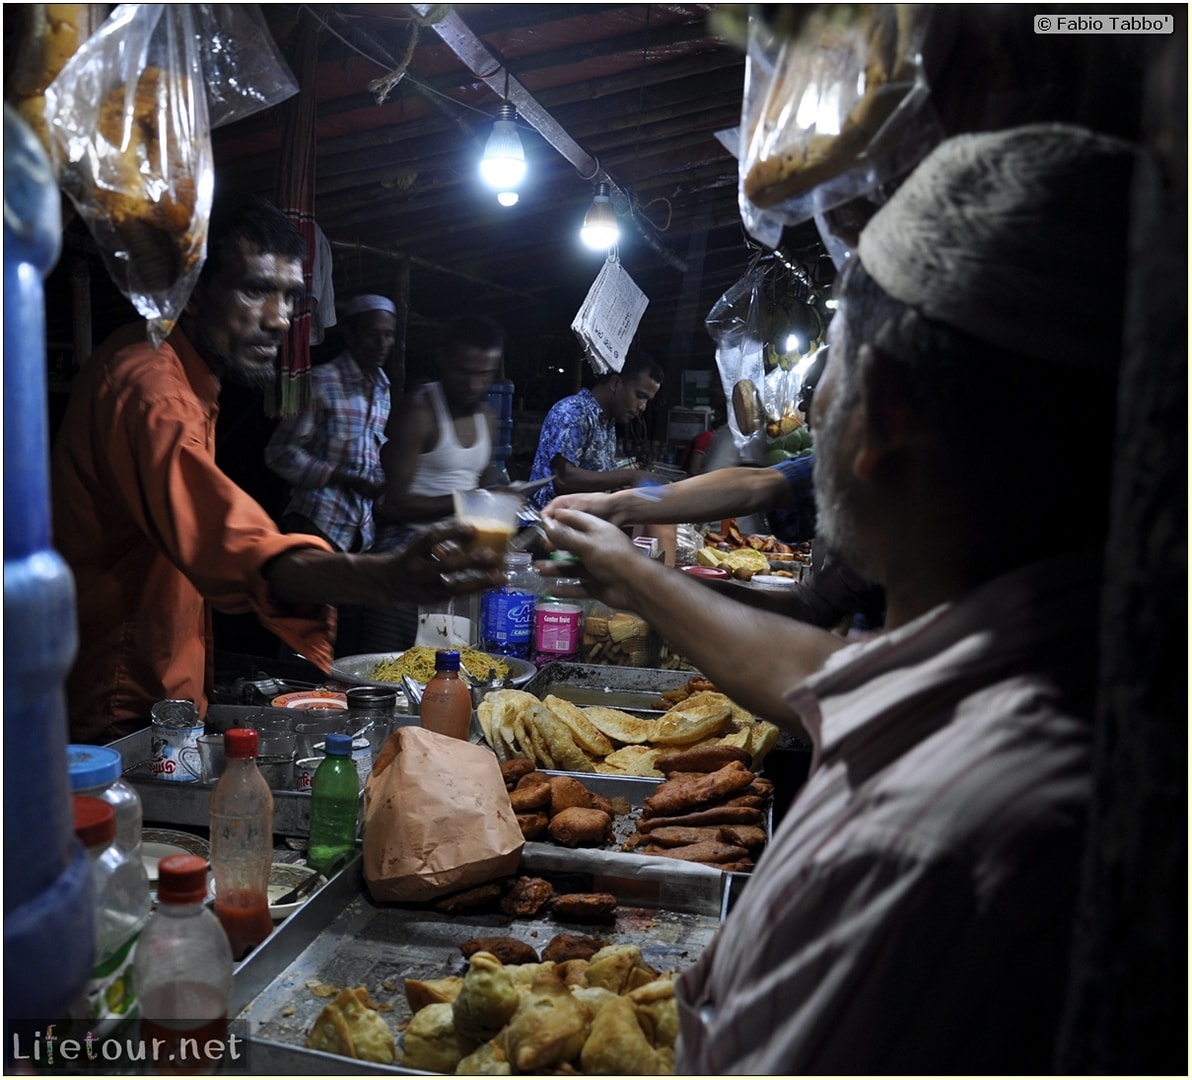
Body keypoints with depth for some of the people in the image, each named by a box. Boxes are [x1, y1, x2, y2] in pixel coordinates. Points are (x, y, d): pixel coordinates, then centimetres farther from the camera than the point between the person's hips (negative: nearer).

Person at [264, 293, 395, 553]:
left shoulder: (384, 391, 13)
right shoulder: (321, 381, -7)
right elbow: (281, 453, -10)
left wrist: (380, 483, 3)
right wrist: (349, 479, -16)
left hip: (362, 528, 6)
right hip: (318, 522, -6)